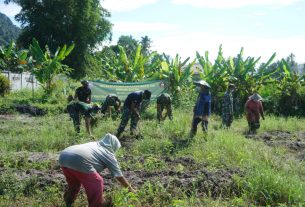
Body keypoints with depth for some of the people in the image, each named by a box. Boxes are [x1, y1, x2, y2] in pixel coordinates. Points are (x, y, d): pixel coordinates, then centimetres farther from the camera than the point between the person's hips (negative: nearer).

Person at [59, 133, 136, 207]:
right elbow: (119, 176, 24)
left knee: (74, 182, 33)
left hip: (63, 157, 8)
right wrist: (131, 189, 36)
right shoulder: (109, 154, 18)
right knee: (97, 183, 10)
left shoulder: (93, 144, 36)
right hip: (78, 161, -8)